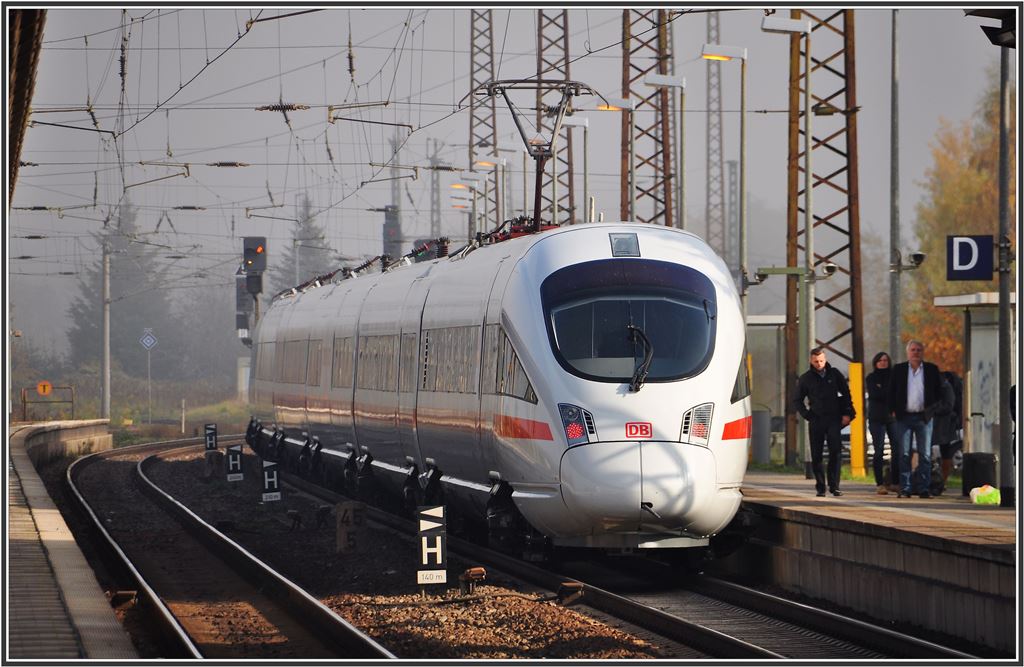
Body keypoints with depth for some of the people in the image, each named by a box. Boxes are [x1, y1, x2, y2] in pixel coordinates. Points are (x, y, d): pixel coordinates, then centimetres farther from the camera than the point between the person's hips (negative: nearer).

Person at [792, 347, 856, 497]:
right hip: (816, 421, 1)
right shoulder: (806, 379, 6)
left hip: (833, 419, -1)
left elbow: (846, 394, 13)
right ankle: (820, 487, 8)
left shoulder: (834, 374, 7)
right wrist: (807, 415, 1)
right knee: (816, 456, 1)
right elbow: (797, 401, 13)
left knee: (836, 452, -11)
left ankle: (834, 486, -10)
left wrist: (847, 413, 3)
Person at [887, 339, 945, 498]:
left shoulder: (932, 370, 7)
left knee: (925, 455, -1)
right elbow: (891, 392, 8)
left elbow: (939, 393, 10)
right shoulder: (898, 370, 8)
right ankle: (905, 489, 0)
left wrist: (933, 409, -3)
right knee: (904, 454, -2)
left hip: (924, 417, 0)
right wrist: (893, 410, -1)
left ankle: (923, 488, 2)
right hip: (904, 417, 0)